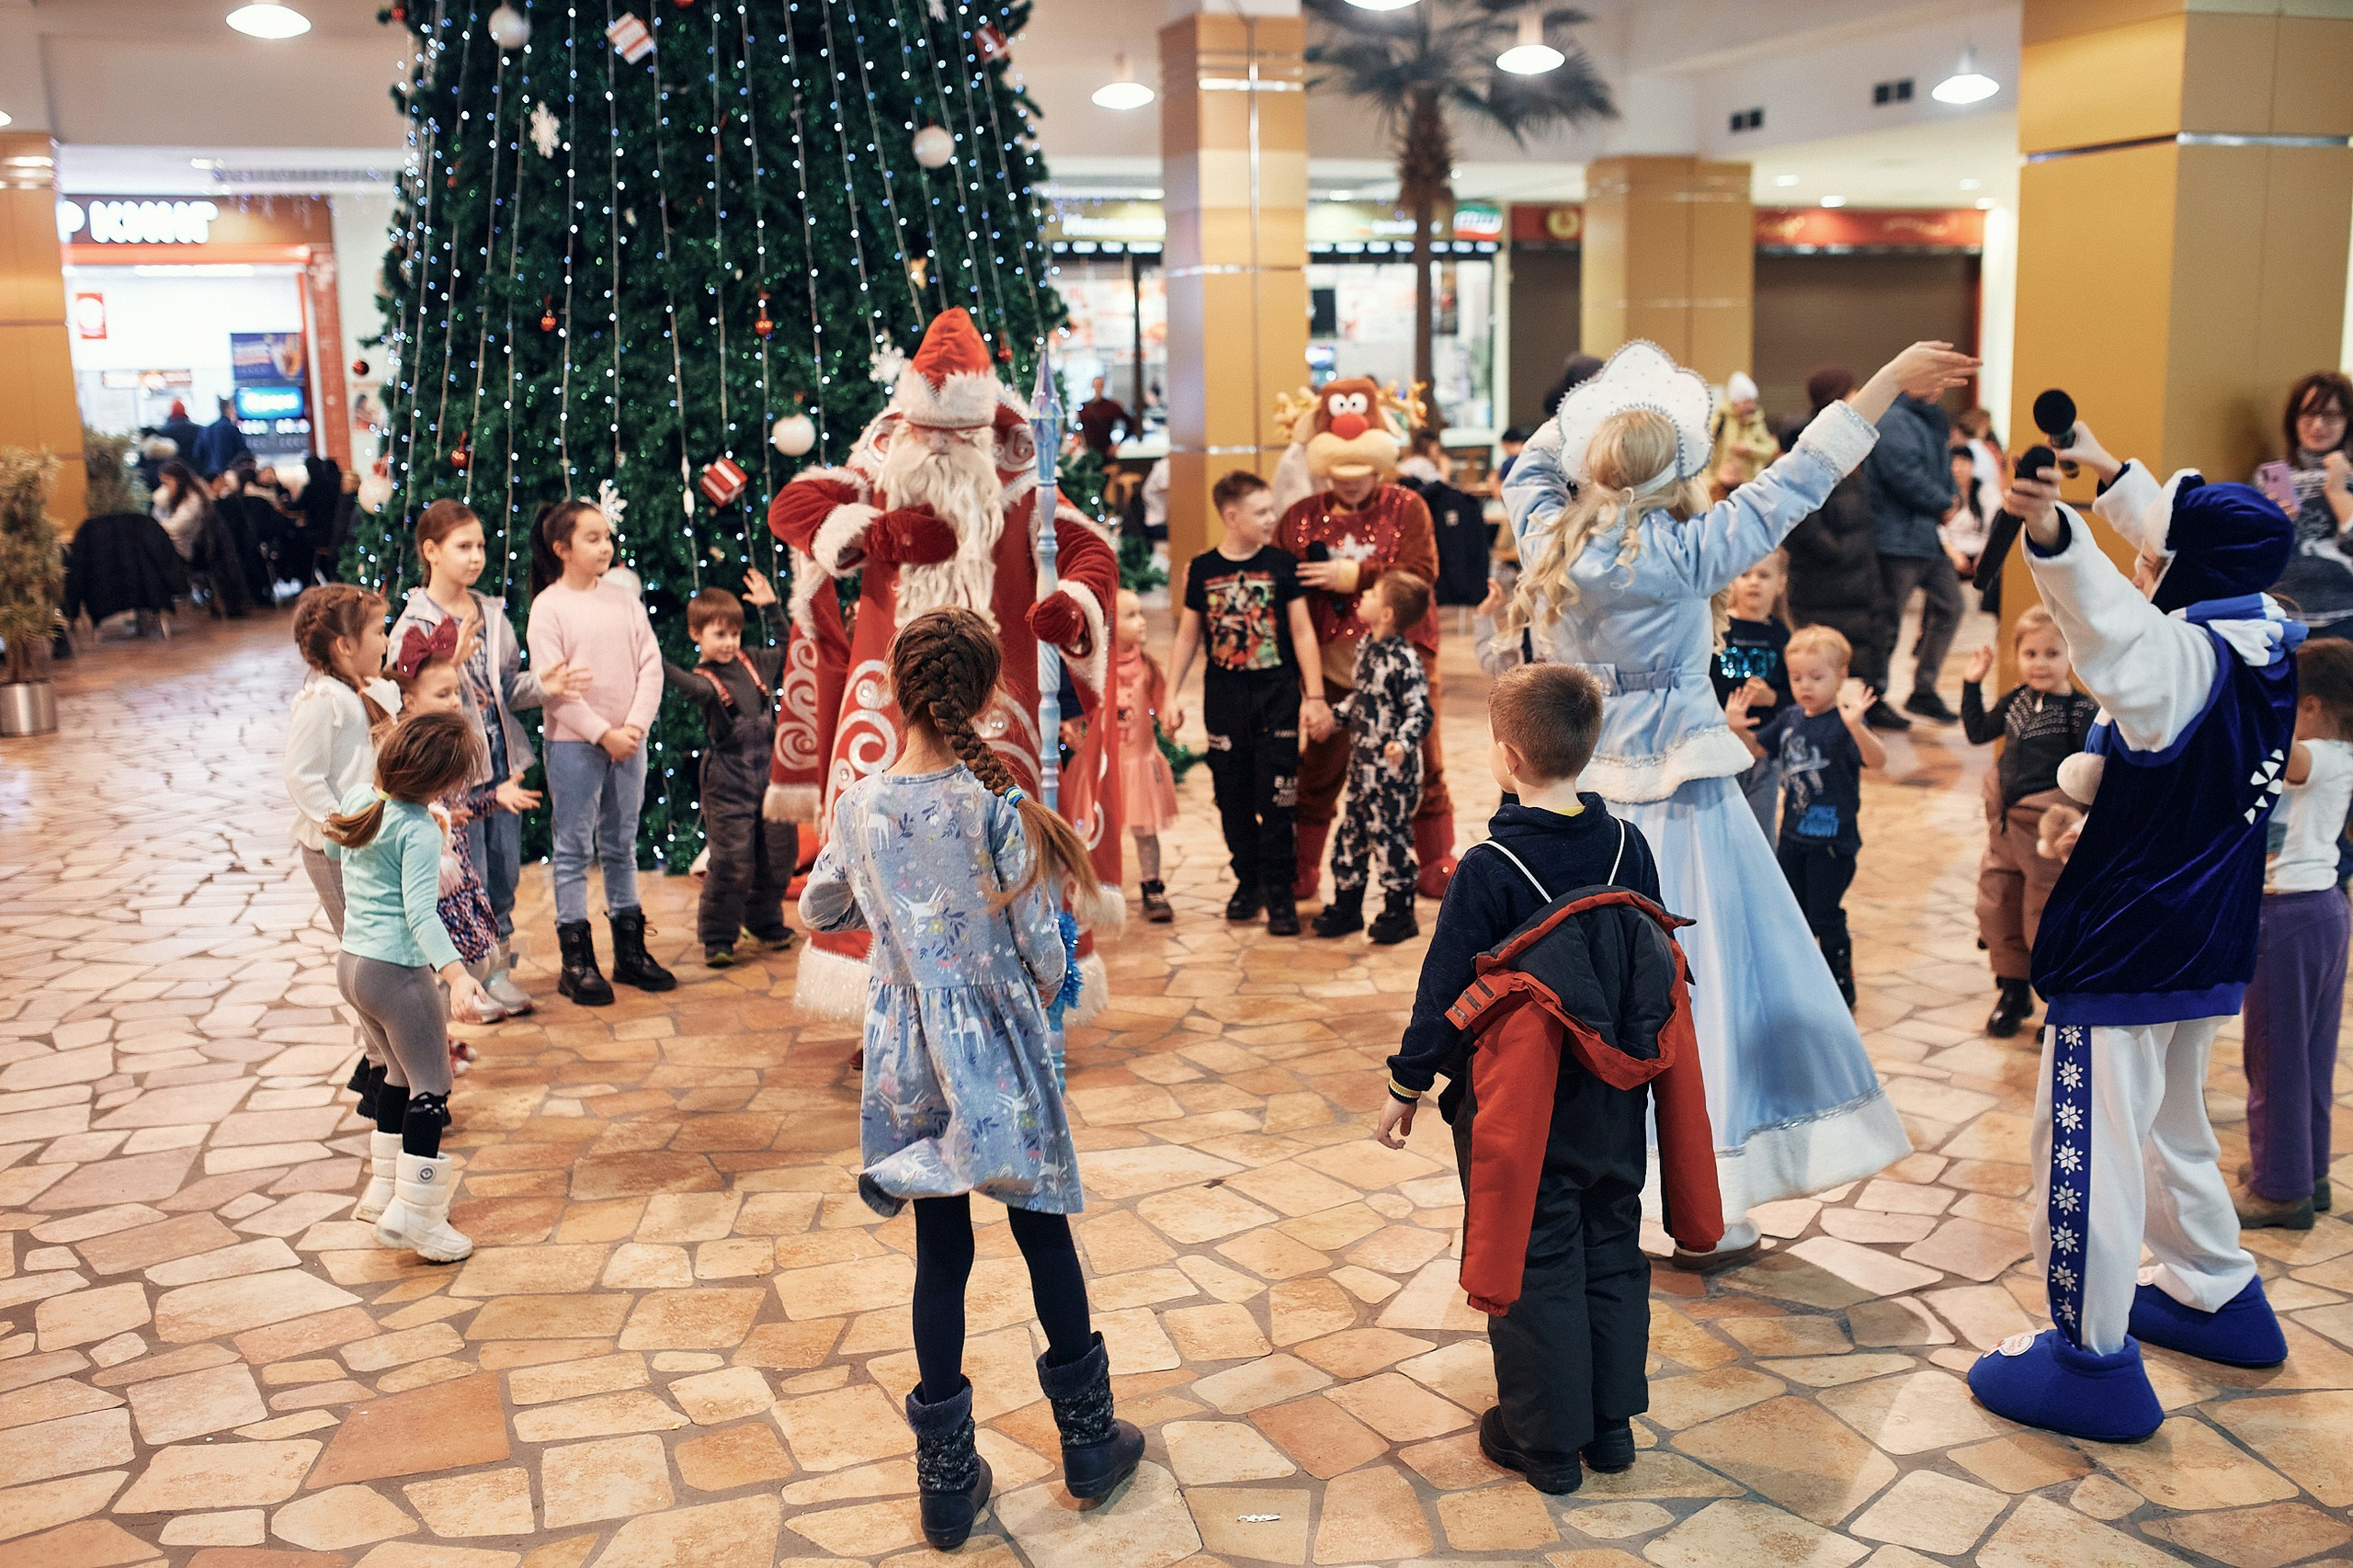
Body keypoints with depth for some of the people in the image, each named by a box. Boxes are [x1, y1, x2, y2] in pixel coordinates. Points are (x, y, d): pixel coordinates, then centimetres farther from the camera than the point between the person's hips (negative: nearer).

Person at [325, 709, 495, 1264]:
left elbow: (333, 841, 27)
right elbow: (421, 911, -27)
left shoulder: (358, 796, 5)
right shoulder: (419, 829, -19)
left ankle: (387, 1185, 33)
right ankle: (415, 1215, -3)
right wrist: (456, 973, -36)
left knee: (401, 1073, 24)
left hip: (352, 963, 9)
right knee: (431, 1087, -2)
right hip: (398, 971, -9)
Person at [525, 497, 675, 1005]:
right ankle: (576, 960, 7)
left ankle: (630, 951, 20)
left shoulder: (624, 599, 7)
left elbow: (651, 666, 4)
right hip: (573, 744, -4)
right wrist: (602, 733, -15)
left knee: (621, 847, 12)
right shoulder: (549, 606, -5)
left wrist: (636, 725, -9)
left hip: (628, 740, 4)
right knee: (574, 850, 2)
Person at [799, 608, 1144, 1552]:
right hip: (1003, 1056, -2)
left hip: (911, 1058, 3)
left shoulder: (859, 807, -6)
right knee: (1044, 1231, 14)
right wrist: (1045, 990, 8)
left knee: (940, 1252, 12)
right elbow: (1045, 950, -13)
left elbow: (818, 912, 11)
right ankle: (1089, 1440, 28)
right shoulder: (1001, 805, -17)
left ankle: (948, 1476, 21)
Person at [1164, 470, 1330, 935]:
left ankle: (1279, 890, 7)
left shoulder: (1282, 564, -1)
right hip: (1224, 699, 2)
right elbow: (1188, 636, 9)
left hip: (1277, 694, -2)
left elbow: (1302, 632, 0)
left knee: (1276, 799, -3)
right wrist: (1173, 695, 5)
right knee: (1233, 798, 8)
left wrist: (1315, 696, -5)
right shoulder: (1202, 569, 2)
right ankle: (1248, 879, 24)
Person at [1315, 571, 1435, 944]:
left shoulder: (1403, 659, -21)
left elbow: (1421, 712, -23)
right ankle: (1346, 906, 28)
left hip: (1392, 769, -8)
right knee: (1351, 834, 15)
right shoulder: (1365, 647, 5)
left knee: (1390, 836, 2)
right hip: (1361, 763, 8)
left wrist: (1403, 743, -37)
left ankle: (1400, 912, 16)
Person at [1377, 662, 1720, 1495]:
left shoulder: (1489, 869, -19)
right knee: (1613, 1252, 17)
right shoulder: (1627, 844, -2)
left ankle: (1545, 1439, 18)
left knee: (1535, 1263, 7)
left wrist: (1407, 1084, -2)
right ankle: (1612, 1420, 29)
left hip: (1524, 1109, -5)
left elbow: (1445, 988, -14)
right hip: (1617, 1097, 6)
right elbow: (1657, 959, 7)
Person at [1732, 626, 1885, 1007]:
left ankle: (1841, 986, 19)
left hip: (1833, 838, -7)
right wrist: (1737, 728, -6)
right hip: (1793, 834, 7)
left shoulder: (1843, 723, -18)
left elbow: (1878, 760, -33)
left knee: (1826, 917, 1)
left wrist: (1856, 726, -51)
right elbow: (1756, 748, 16)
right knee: (1792, 913, 17)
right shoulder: (1789, 718, 3)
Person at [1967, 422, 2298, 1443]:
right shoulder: (2264, 642, 3)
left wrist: (2050, 530, -65)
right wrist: (2106, 470, 30)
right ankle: (2218, 1298, 41)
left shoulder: (2183, 659, -23)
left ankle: (2093, 1360, 7)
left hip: (2124, 953, -10)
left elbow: (2110, 623, -48)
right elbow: (2188, 548, 21)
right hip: (2206, 947, 10)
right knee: (2171, 1128, 27)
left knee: (2087, 1144, -1)